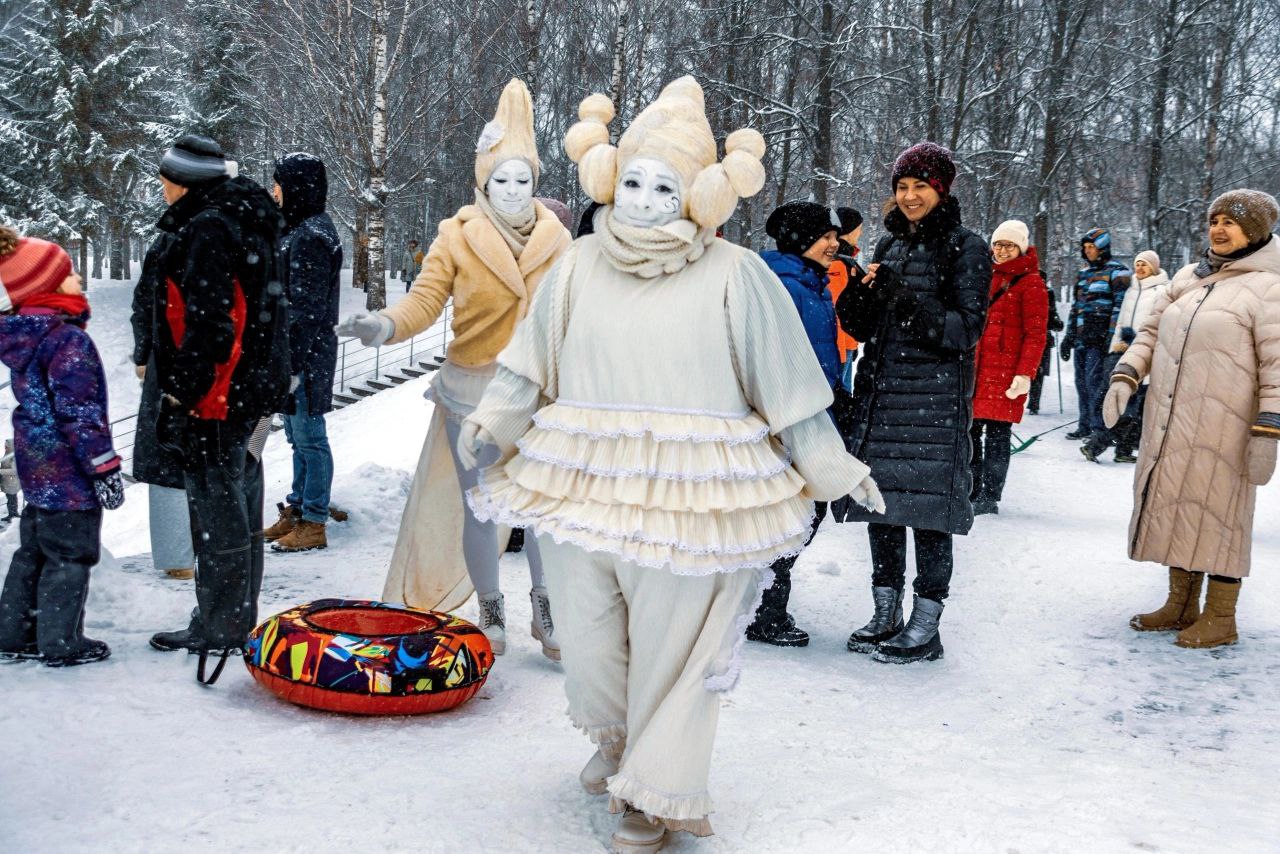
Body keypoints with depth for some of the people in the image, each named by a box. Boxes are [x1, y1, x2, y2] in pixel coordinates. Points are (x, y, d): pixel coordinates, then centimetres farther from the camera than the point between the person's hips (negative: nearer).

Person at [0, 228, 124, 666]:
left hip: (38, 466, 10)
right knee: (70, 555, 1)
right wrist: (104, 466, -18)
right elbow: (80, 411, -22)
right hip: (68, 471, -9)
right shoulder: (67, 338, -20)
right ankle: (61, 643, 9)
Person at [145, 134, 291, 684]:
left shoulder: (207, 230, -16)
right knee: (238, 503, 15)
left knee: (216, 508, -2)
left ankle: (219, 628, 8)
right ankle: (238, 617, 26)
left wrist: (181, 392, -17)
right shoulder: (244, 223, 15)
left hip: (215, 397, -10)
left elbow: (207, 323, -23)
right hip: (250, 390, 10)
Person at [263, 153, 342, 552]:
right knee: (297, 435, 17)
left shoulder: (311, 237, -17)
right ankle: (297, 510, 28)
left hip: (306, 354, -10)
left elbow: (308, 309, -20)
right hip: (291, 351, 10)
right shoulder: (298, 230, 15)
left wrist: (292, 362, -20)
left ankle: (313, 523, 5)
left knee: (308, 436, -3)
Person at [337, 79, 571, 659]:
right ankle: (490, 612, 25)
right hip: (472, 389, -1)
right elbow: (426, 299, -14)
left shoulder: (555, 239, 2)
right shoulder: (458, 236, -5)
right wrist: (383, 326, -32)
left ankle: (545, 610, 17)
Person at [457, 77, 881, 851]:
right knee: (588, 633, 14)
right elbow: (533, 367, 13)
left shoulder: (734, 276, -5)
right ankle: (617, 737, 46)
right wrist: (492, 420, 1)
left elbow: (786, 386, 0)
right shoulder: (580, 266, 5)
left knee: (671, 644, 5)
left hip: (687, 502, -3)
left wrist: (834, 468, 2)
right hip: (586, 489, 4)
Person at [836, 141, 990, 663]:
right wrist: (857, 300, -7)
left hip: (936, 399, -6)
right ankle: (886, 616, 20)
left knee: (927, 510, -5)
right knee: (881, 504, 8)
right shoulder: (889, 243, 14)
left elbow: (968, 328, -11)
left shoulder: (966, 249, -3)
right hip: (880, 394, 6)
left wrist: (907, 300, -23)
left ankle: (925, 628, 5)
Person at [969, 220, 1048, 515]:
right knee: (969, 431, 8)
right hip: (976, 369, 6)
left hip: (1005, 372, -6)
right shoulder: (987, 277, 17)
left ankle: (989, 498, 5)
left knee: (997, 434, -2)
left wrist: (1025, 374, -16)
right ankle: (971, 493, 19)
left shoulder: (1031, 283, -3)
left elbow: (1035, 334, -8)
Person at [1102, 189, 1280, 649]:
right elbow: (1151, 331, 17)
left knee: (1217, 509, -1)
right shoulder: (1189, 278, 13)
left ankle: (1221, 617, 11)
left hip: (1220, 429, -7)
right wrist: (1124, 378, 1)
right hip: (1168, 423, 7)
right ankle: (1182, 605, 26)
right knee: (1173, 504, 12)